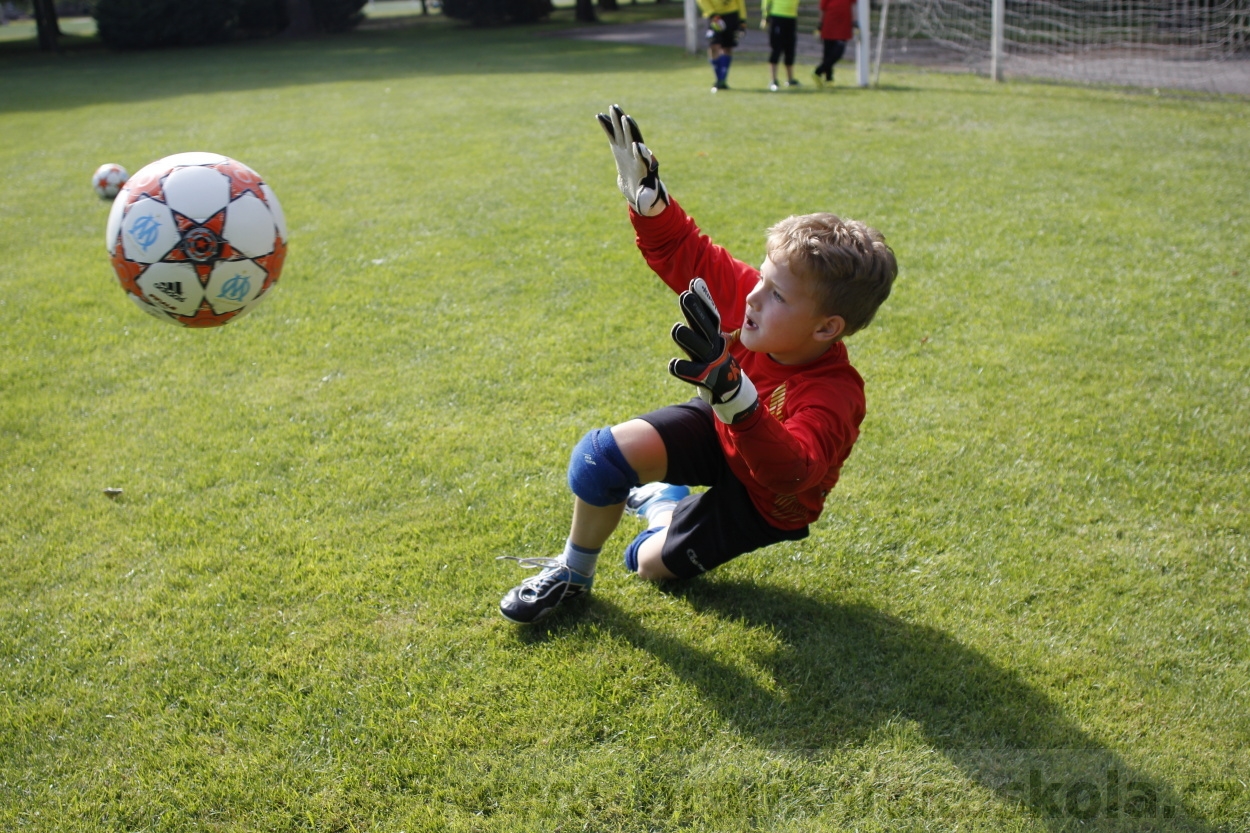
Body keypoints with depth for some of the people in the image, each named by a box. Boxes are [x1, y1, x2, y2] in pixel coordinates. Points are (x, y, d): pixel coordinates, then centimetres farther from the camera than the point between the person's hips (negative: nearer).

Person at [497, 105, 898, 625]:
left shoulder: (833, 397, -41)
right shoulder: (746, 292, -25)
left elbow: (791, 470, -59)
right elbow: (682, 252, -13)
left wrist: (734, 394, -77)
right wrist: (644, 192, -32)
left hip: (765, 498, -3)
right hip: (718, 431, 4)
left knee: (651, 564, 3)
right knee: (605, 451, -24)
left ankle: (660, 501, 38)